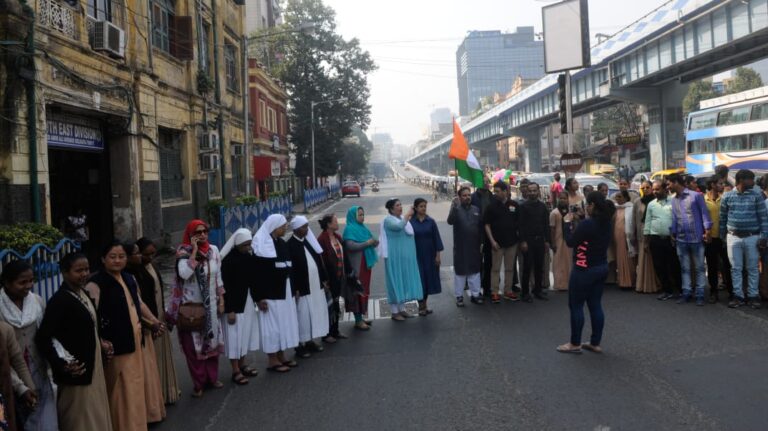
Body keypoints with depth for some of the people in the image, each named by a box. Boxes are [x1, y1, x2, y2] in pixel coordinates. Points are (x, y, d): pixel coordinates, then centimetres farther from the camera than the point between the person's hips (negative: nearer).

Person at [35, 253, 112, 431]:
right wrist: (62, 364, -29)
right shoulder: (60, 300, -21)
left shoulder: (83, 294, 5)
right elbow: (42, 339, -23)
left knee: (95, 416, 20)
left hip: (92, 368, 8)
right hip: (77, 373, -8)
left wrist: (101, 343, 9)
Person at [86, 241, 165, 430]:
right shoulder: (96, 284, -16)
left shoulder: (129, 279, 10)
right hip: (116, 347, -8)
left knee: (135, 388, 18)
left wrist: (154, 321, 21)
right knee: (122, 393, 2)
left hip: (134, 342, 8)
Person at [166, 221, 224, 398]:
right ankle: (198, 383, 15)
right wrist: (194, 251, -26)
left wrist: (221, 300, 6)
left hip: (210, 305, 4)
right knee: (194, 344, 3)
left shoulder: (213, 250, 0)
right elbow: (184, 274, -32)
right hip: (191, 305, -4)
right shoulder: (184, 252, -13)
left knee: (212, 341, 14)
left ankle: (212, 377, 29)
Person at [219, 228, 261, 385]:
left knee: (246, 333, 16)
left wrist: (258, 298, 7)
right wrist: (230, 309, -17)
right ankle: (235, 371, 8)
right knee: (235, 336, 0)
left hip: (248, 302, 7)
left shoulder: (249, 257, 3)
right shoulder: (228, 260, -16)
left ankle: (242, 364, 30)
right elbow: (226, 286, -17)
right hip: (234, 303, -7)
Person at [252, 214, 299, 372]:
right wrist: (260, 297, -18)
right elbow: (257, 272, -15)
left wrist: (293, 289, 14)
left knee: (284, 322, 13)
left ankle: (281, 356, 23)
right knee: (272, 324, -1)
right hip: (270, 293, -8)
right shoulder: (261, 245, -12)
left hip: (285, 291, 8)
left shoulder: (282, 243, 11)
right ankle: (272, 360, 8)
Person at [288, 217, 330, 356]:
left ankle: (310, 341, 28)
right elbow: (291, 269, -16)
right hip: (302, 288, -7)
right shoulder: (290, 245, -14)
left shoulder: (310, 241, 8)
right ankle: (300, 345, 13)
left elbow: (318, 260, 13)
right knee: (303, 316, 0)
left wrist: (324, 279, 11)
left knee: (315, 313, 14)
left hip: (316, 285, 7)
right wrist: (295, 289, -17)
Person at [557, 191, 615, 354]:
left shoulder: (587, 223, -22)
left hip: (584, 270, -8)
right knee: (595, 305, 12)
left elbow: (570, 242, -13)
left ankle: (575, 344, 9)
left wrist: (567, 223, -2)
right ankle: (595, 343, 17)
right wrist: (574, 224, 8)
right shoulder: (606, 223, 5)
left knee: (576, 306, 3)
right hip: (601, 267, 8)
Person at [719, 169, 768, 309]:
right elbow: (723, 217, 8)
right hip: (733, 237, 1)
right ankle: (738, 296, 13)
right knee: (736, 268, 5)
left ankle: (753, 296, 14)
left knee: (752, 268, 6)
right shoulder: (727, 196, 1)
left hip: (752, 237, -1)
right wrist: (722, 236, 8)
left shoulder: (756, 196, -1)